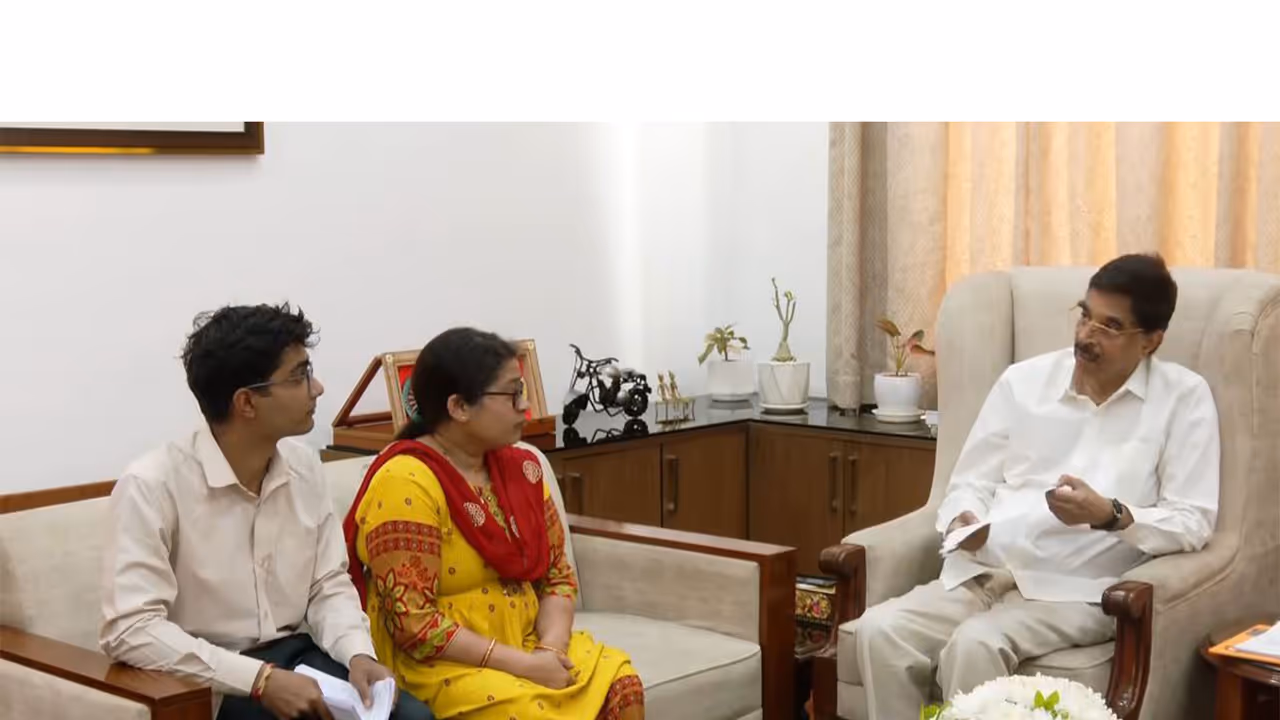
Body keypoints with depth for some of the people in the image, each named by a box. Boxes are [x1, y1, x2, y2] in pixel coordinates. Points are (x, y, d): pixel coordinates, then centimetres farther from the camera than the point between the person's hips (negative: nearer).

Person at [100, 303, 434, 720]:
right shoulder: (153, 486, -16)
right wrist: (260, 680, -26)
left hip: (296, 656, 6)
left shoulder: (303, 466, 5)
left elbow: (329, 586, 9)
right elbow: (129, 630, -22)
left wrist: (359, 653, -12)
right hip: (207, 685, -6)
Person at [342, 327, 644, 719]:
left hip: (525, 646, 7)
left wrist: (551, 648, -9)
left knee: (621, 687, -17)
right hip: (437, 664, -6)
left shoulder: (522, 467, 7)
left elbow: (558, 575, 11)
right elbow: (412, 623, -20)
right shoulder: (406, 483, -16)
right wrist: (521, 664, -21)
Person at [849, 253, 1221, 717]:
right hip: (983, 573, 4)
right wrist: (962, 522, -9)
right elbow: (971, 483, 14)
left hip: (1078, 590, -4)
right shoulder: (1024, 380, 12)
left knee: (976, 643, -34)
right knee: (879, 630, -23)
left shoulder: (1184, 397, 1)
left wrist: (1111, 515, -21)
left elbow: (1193, 523, -4)